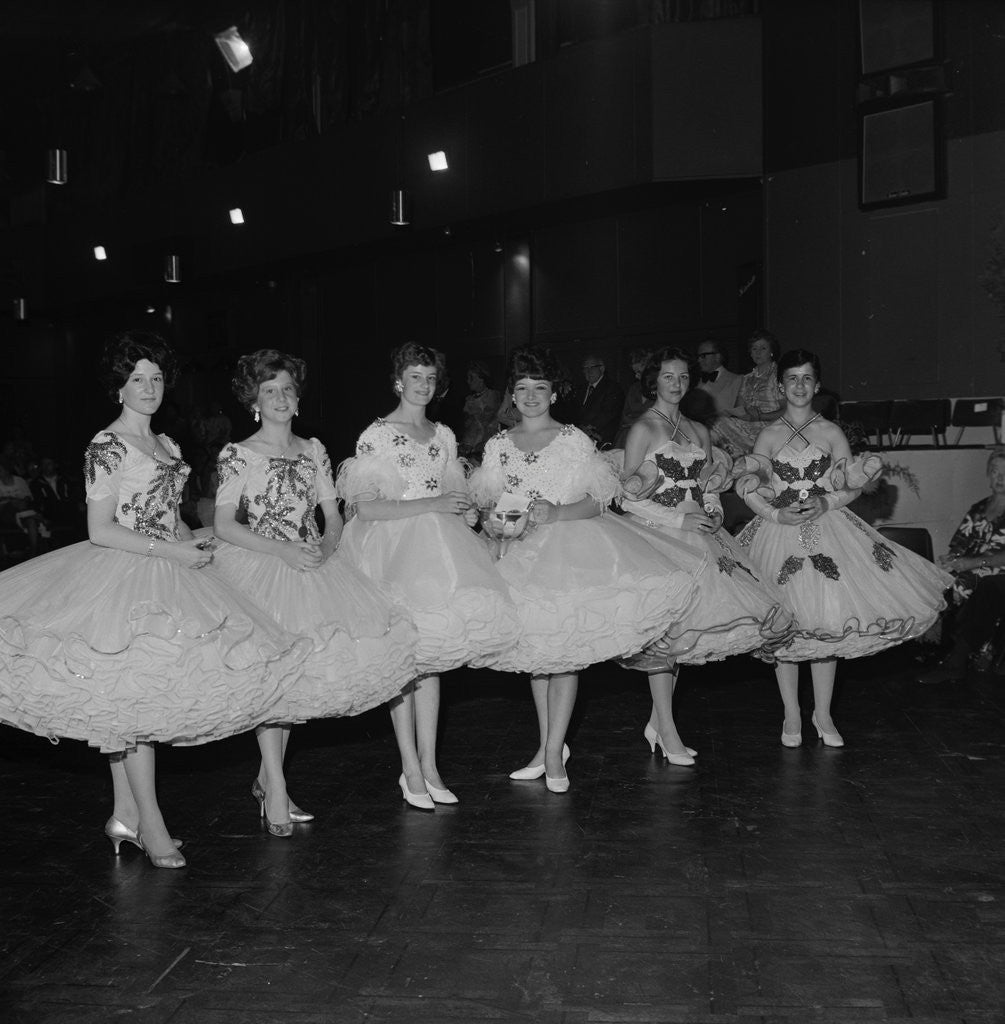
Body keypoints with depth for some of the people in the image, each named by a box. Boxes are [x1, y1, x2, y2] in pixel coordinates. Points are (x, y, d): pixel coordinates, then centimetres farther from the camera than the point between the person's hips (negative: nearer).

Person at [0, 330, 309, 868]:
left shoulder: (167, 446, 15)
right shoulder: (107, 446, -8)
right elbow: (100, 530, -12)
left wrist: (195, 544, 2)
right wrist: (170, 551, -16)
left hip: (167, 579, 7)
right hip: (122, 578, -7)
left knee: (128, 703, 10)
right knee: (137, 693, -7)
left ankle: (124, 814, 17)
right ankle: (150, 825, 0)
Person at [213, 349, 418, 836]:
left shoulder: (313, 450, 14)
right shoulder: (238, 455, 1)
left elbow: (334, 516, 13)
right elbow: (224, 525, -6)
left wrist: (326, 546, -9)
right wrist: (282, 549, -16)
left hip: (311, 567, 4)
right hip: (259, 568, -4)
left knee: (293, 670, -2)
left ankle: (266, 777, 14)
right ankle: (276, 791, -9)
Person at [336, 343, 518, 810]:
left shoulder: (443, 435, 14)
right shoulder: (377, 436, -4)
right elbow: (365, 509, -12)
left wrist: (466, 513, 0)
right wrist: (432, 504, -16)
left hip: (437, 545, 5)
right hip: (392, 548, -5)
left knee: (430, 656, 5)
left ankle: (428, 766, 10)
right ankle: (411, 771, 1)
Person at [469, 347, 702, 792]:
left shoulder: (574, 441, 0)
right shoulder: (498, 446, 9)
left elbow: (597, 501, -5)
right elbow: (485, 502, 9)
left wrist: (557, 513, -19)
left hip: (571, 544, -3)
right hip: (522, 553, 3)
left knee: (566, 646, -10)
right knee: (535, 645, 6)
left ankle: (553, 751, -5)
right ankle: (548, 746, 16)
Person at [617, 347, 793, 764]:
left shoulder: (699, 432, 16)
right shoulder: (643, 428, -3)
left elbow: (711, 487, 19)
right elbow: (628, 496, -8)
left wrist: (711, 514, -3)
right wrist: (678, 518, -13)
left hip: (696, 533, 6)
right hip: (657, 531, -6)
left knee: (677, 627, 3)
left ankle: (658, 720, 13)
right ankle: (666, 731, -2)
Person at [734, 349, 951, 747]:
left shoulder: (832, 433, 6)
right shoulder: (769, 435, 4)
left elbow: (853, 487, 5)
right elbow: (751, 489, 2)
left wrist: (826, 503, -13)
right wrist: (777, 514, -13)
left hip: (827, 529, 1)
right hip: (780, 533, -1)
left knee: (828, 622, -2)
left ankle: (823, 714, 11)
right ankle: (791, 716, 11)